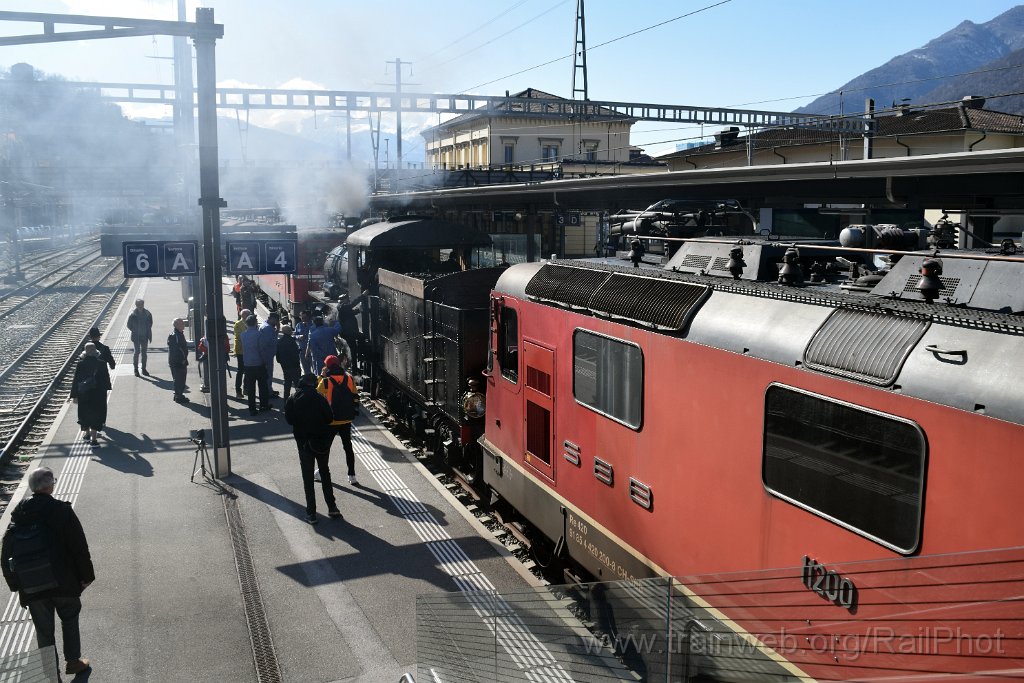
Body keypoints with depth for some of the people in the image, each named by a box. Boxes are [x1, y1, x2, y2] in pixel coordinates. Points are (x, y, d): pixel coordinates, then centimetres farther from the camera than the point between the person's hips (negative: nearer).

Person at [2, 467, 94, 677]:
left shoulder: (18, 513, -6)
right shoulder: (62, 510, -17)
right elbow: (79, 546, -14)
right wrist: (86, 575, -1)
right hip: (64, 581, -2)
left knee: (44, 630, 15)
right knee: (69, 619, 21)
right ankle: (73, 661, 27)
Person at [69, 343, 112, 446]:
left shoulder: (80, 364, -9)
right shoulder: (101, 364, -12)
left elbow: (75, 380, -5)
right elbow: (106, 378, -3)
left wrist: (74, 395, 1)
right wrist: (106, 388, 16)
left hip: (83, 394, 2)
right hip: (97, 394, -2)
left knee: (85, 414, 20)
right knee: (96, 414, 5)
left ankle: (87, 434, 35)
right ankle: (93, 439, 0)